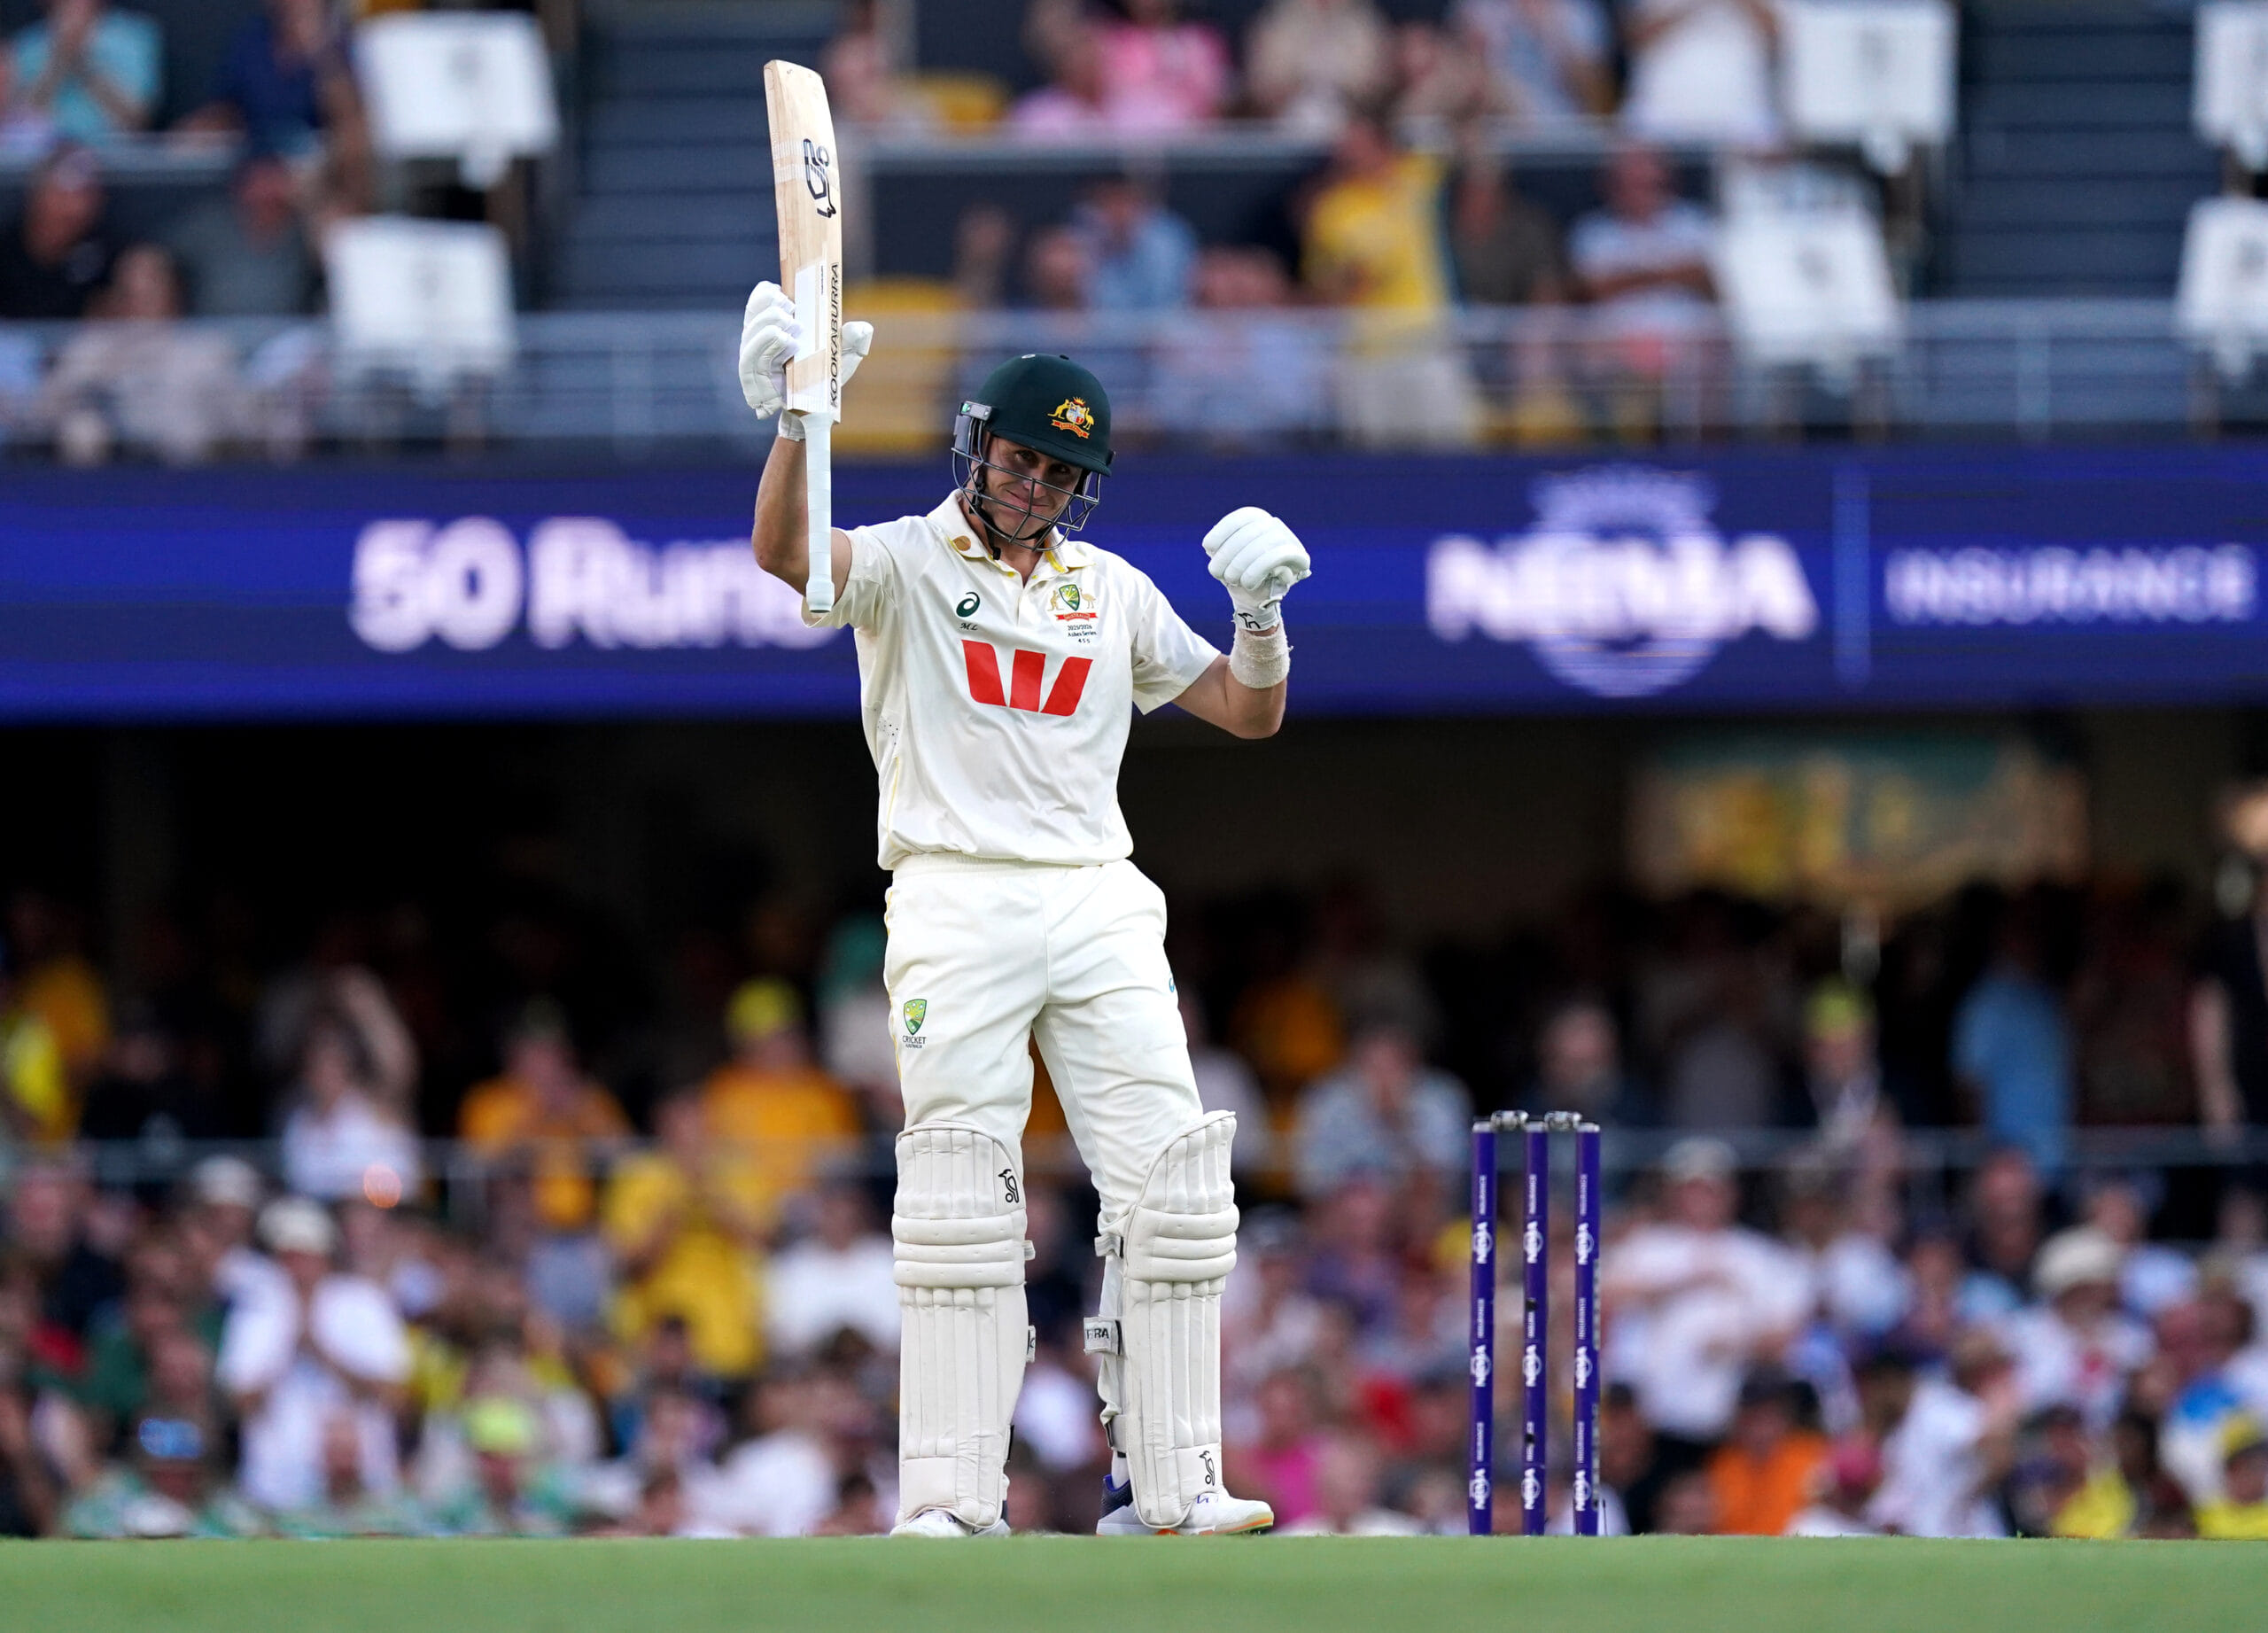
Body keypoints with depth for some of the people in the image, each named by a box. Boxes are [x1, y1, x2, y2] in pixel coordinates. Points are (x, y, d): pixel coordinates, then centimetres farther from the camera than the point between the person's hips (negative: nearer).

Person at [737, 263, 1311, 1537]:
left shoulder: (1114, 592, 17)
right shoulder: (906, 563, 4)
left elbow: (1249, 713, 20)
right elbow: (784, 551, -17)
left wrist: (1261, 612, -1)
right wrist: (797, 417, -34)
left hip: (1099, 906, 4)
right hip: (957, 905, -4)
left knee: (1173, 1187, -5)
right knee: (959, 1201, -8)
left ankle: (1168, 1481, -2)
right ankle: (950, 1498, -7)